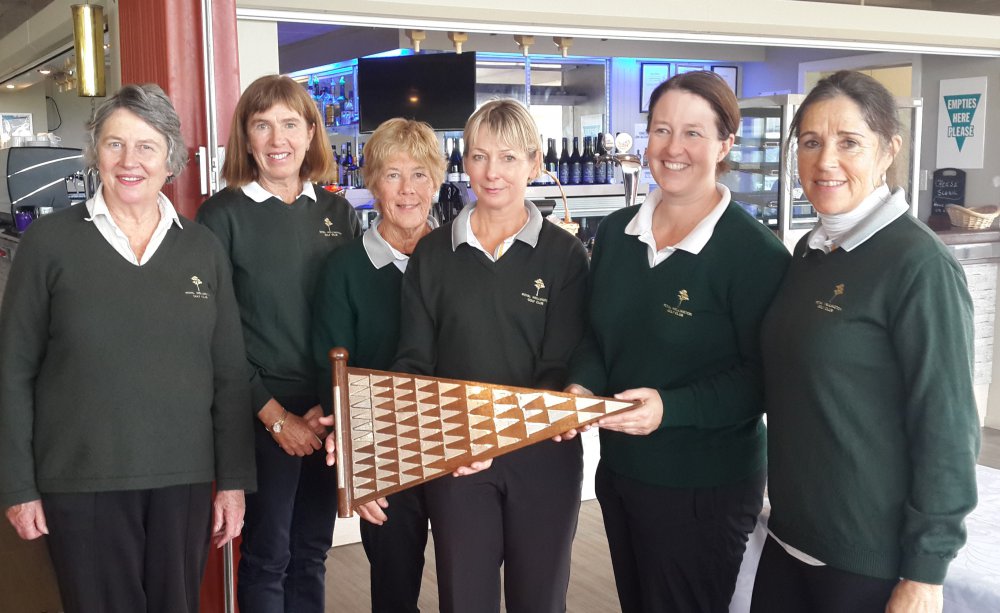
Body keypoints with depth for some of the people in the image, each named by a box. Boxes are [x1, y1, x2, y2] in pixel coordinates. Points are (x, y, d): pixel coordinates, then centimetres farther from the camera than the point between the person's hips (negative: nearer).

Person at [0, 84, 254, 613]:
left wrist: (234, 481, 3)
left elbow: (230, 374, 5)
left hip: (184, 478, 2)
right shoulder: (50, 241, -3)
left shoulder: (204, 248, 3)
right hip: (80, 482, -2)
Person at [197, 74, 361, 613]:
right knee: (266, 557, 8)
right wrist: (274, 415, -11)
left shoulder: (338, 213, 6)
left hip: (332, 414, 4)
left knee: (312, 553, 15)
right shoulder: (223, 214, -6)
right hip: (261, 415, -4)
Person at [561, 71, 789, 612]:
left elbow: (763, 376, -16)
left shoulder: (755, 252, -16)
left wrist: (672, 407, -28)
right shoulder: (616, 232, 3)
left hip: (706, 491, -6)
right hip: (618, 469, 6)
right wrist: (581, 387, -9)